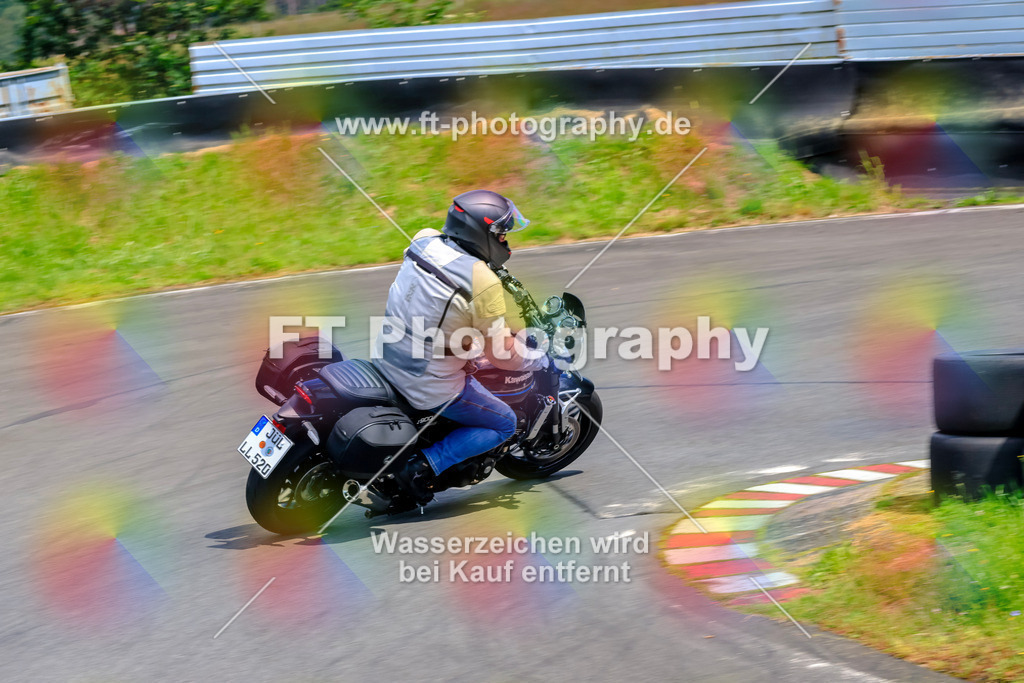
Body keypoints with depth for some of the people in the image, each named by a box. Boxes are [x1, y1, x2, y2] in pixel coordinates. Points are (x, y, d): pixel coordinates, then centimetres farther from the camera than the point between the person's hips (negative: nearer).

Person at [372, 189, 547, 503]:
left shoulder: (424, 240, -5)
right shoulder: (484, 284, -24)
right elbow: (501, 356, -17)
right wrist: (537, 361, 2)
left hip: (386, 360, 7)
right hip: (430, 387, -7)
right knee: (504, 425, 13)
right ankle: (424, 465, -3)